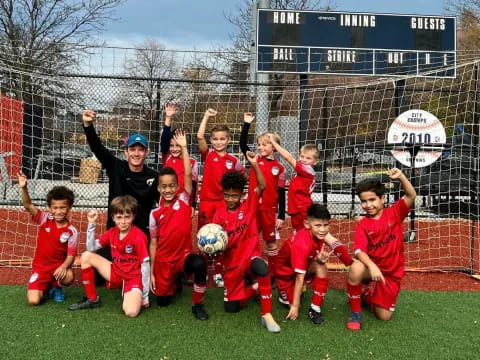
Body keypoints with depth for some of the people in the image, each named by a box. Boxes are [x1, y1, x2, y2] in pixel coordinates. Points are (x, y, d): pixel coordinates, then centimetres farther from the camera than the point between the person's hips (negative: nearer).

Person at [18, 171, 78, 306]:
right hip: (40, 267, 1)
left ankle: (56, 287, 3)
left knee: (68, 277, -35)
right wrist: (23, 188, -37)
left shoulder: (72, 231, -11)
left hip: (59, 266, 0)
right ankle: (45, 287, 22)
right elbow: (28, 206, -20)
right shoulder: (45, 219, -7)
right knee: (33, 301, -15)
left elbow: (71, 254, -10)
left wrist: (64, 267, -31)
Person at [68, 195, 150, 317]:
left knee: (131, 312, -32)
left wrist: (145, 295, -14)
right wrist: (91, 223, -12)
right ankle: (92, 299, 3)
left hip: (134, 278, -6)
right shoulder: (111, 232, 0)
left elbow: (145, 264, -17)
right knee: (86, 256, -9)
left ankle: (134, 297, 6)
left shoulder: (139, 236, -19)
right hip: (116, 273, 6)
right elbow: (91, 248, -4)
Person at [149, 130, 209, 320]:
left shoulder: (184, 201, -6)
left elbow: (188, 174, -17)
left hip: (184, 254, -2)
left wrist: (183, 148, -19)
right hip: (163, 260, 3)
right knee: (162, 301, 7)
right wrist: (151, 272, 3)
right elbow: (153, 243, 3)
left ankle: (197, 305, -13)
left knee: (199, 263, -36)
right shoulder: (155, 213, -2)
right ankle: (175, 281, 42)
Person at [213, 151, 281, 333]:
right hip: (231, 263, 3)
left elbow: (262, 186, -18)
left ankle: (267, 315, -27)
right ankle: (254, 288, 32)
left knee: (262, 269, -40)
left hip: (250, 255, -2)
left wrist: (254, 165, -27)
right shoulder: (219, 215, -2)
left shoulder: (249, 205, -4)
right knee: (231, 307, 3)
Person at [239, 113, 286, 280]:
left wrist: (281, 216, -3)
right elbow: (242, 144, -9)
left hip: (270, 210, -2)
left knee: (272, 242, 9)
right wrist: (246, 124, -15)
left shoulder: (279, 168, -2)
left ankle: (273, 275, 21)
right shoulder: (255, 160, 3)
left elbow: (281, 194, -1)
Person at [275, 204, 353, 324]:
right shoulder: (302, 245, -37)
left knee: (321, 266, -25)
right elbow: (300, 277, -35)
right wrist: (295, 306, -29)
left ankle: (315, 308, -14)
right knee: (294, 305, -11)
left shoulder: (318, 232, -19)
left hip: (305, 266, 5)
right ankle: (283, 293, 23)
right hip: (287, 273, -4)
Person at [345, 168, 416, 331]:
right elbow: (360, 251, -21)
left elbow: (411, 196, -19)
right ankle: (355, 311, -14)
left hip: (392, 273, 1)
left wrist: (401, 177, -36)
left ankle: (368, 295, 30)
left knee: (384, 316, -3)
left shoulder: (394, 213, -4)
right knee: (356, 269, -38)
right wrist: (372, 266, -40)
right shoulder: (362, 225, -7)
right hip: (372, 267, -1)